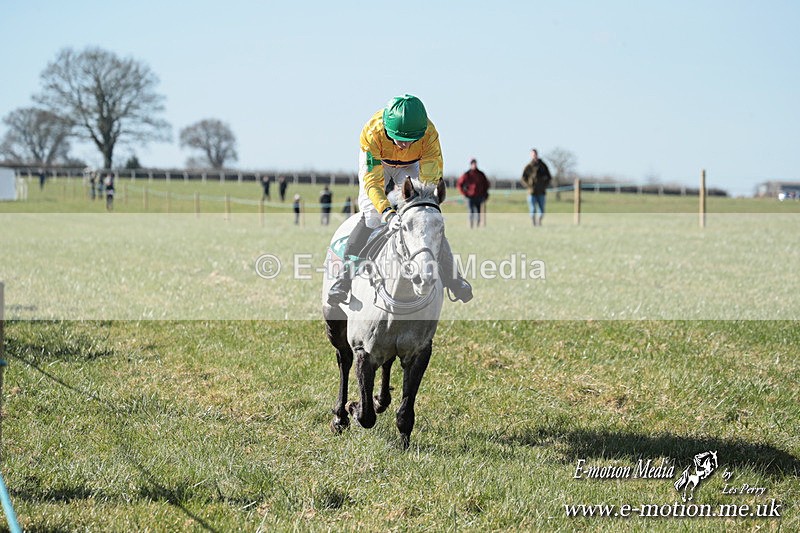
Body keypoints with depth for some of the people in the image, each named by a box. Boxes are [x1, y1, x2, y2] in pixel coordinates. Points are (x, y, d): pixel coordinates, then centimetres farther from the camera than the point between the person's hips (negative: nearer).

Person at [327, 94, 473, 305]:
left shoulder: (430, 135, -37)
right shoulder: (372, 133, -40)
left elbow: (430, 180, -32)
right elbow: (372, 182, -40)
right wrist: (388, 213, -54)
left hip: (411, 166, 2)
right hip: (377, 163, -2)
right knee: (370, 215, -22)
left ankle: (449, 273, 1)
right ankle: (346, 274, -18)